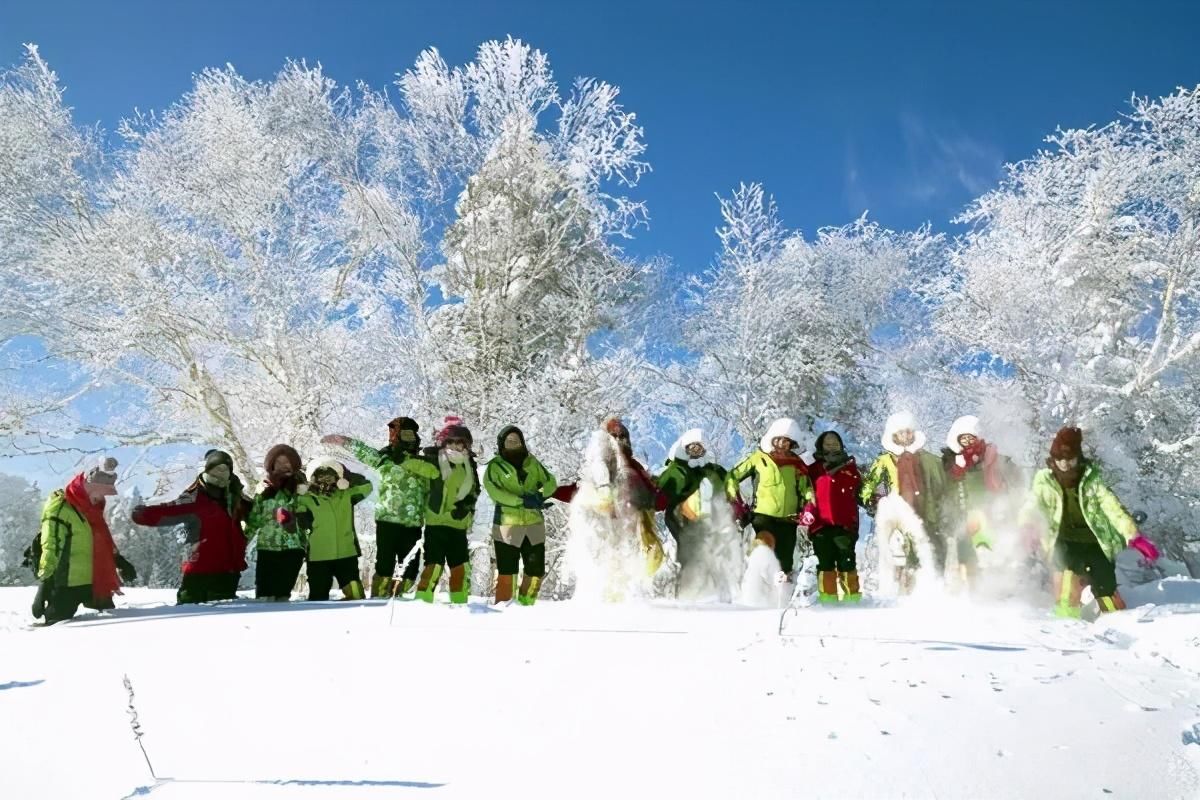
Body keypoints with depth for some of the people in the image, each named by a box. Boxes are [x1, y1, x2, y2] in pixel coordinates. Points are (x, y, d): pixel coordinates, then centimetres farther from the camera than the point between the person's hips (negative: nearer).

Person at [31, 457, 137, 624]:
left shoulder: (92, 507, 14)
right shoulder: (60, 508, -13)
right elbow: (51, 547, -20)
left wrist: (118, 561, 28)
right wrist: (45, 583, -24)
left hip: (95, 582, 8)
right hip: (67, 585, -8)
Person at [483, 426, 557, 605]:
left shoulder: (531, 462, 11)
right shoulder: (495, 466, -1)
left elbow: (550, 482, 9)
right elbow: (495, 491, -16)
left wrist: (539, 495, -12)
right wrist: (522, 501, -24)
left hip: (534, 523, 4)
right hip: (507, 524, -4)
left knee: (536, 569, 8)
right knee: (507, 570, -3)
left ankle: (525, 604, 24)